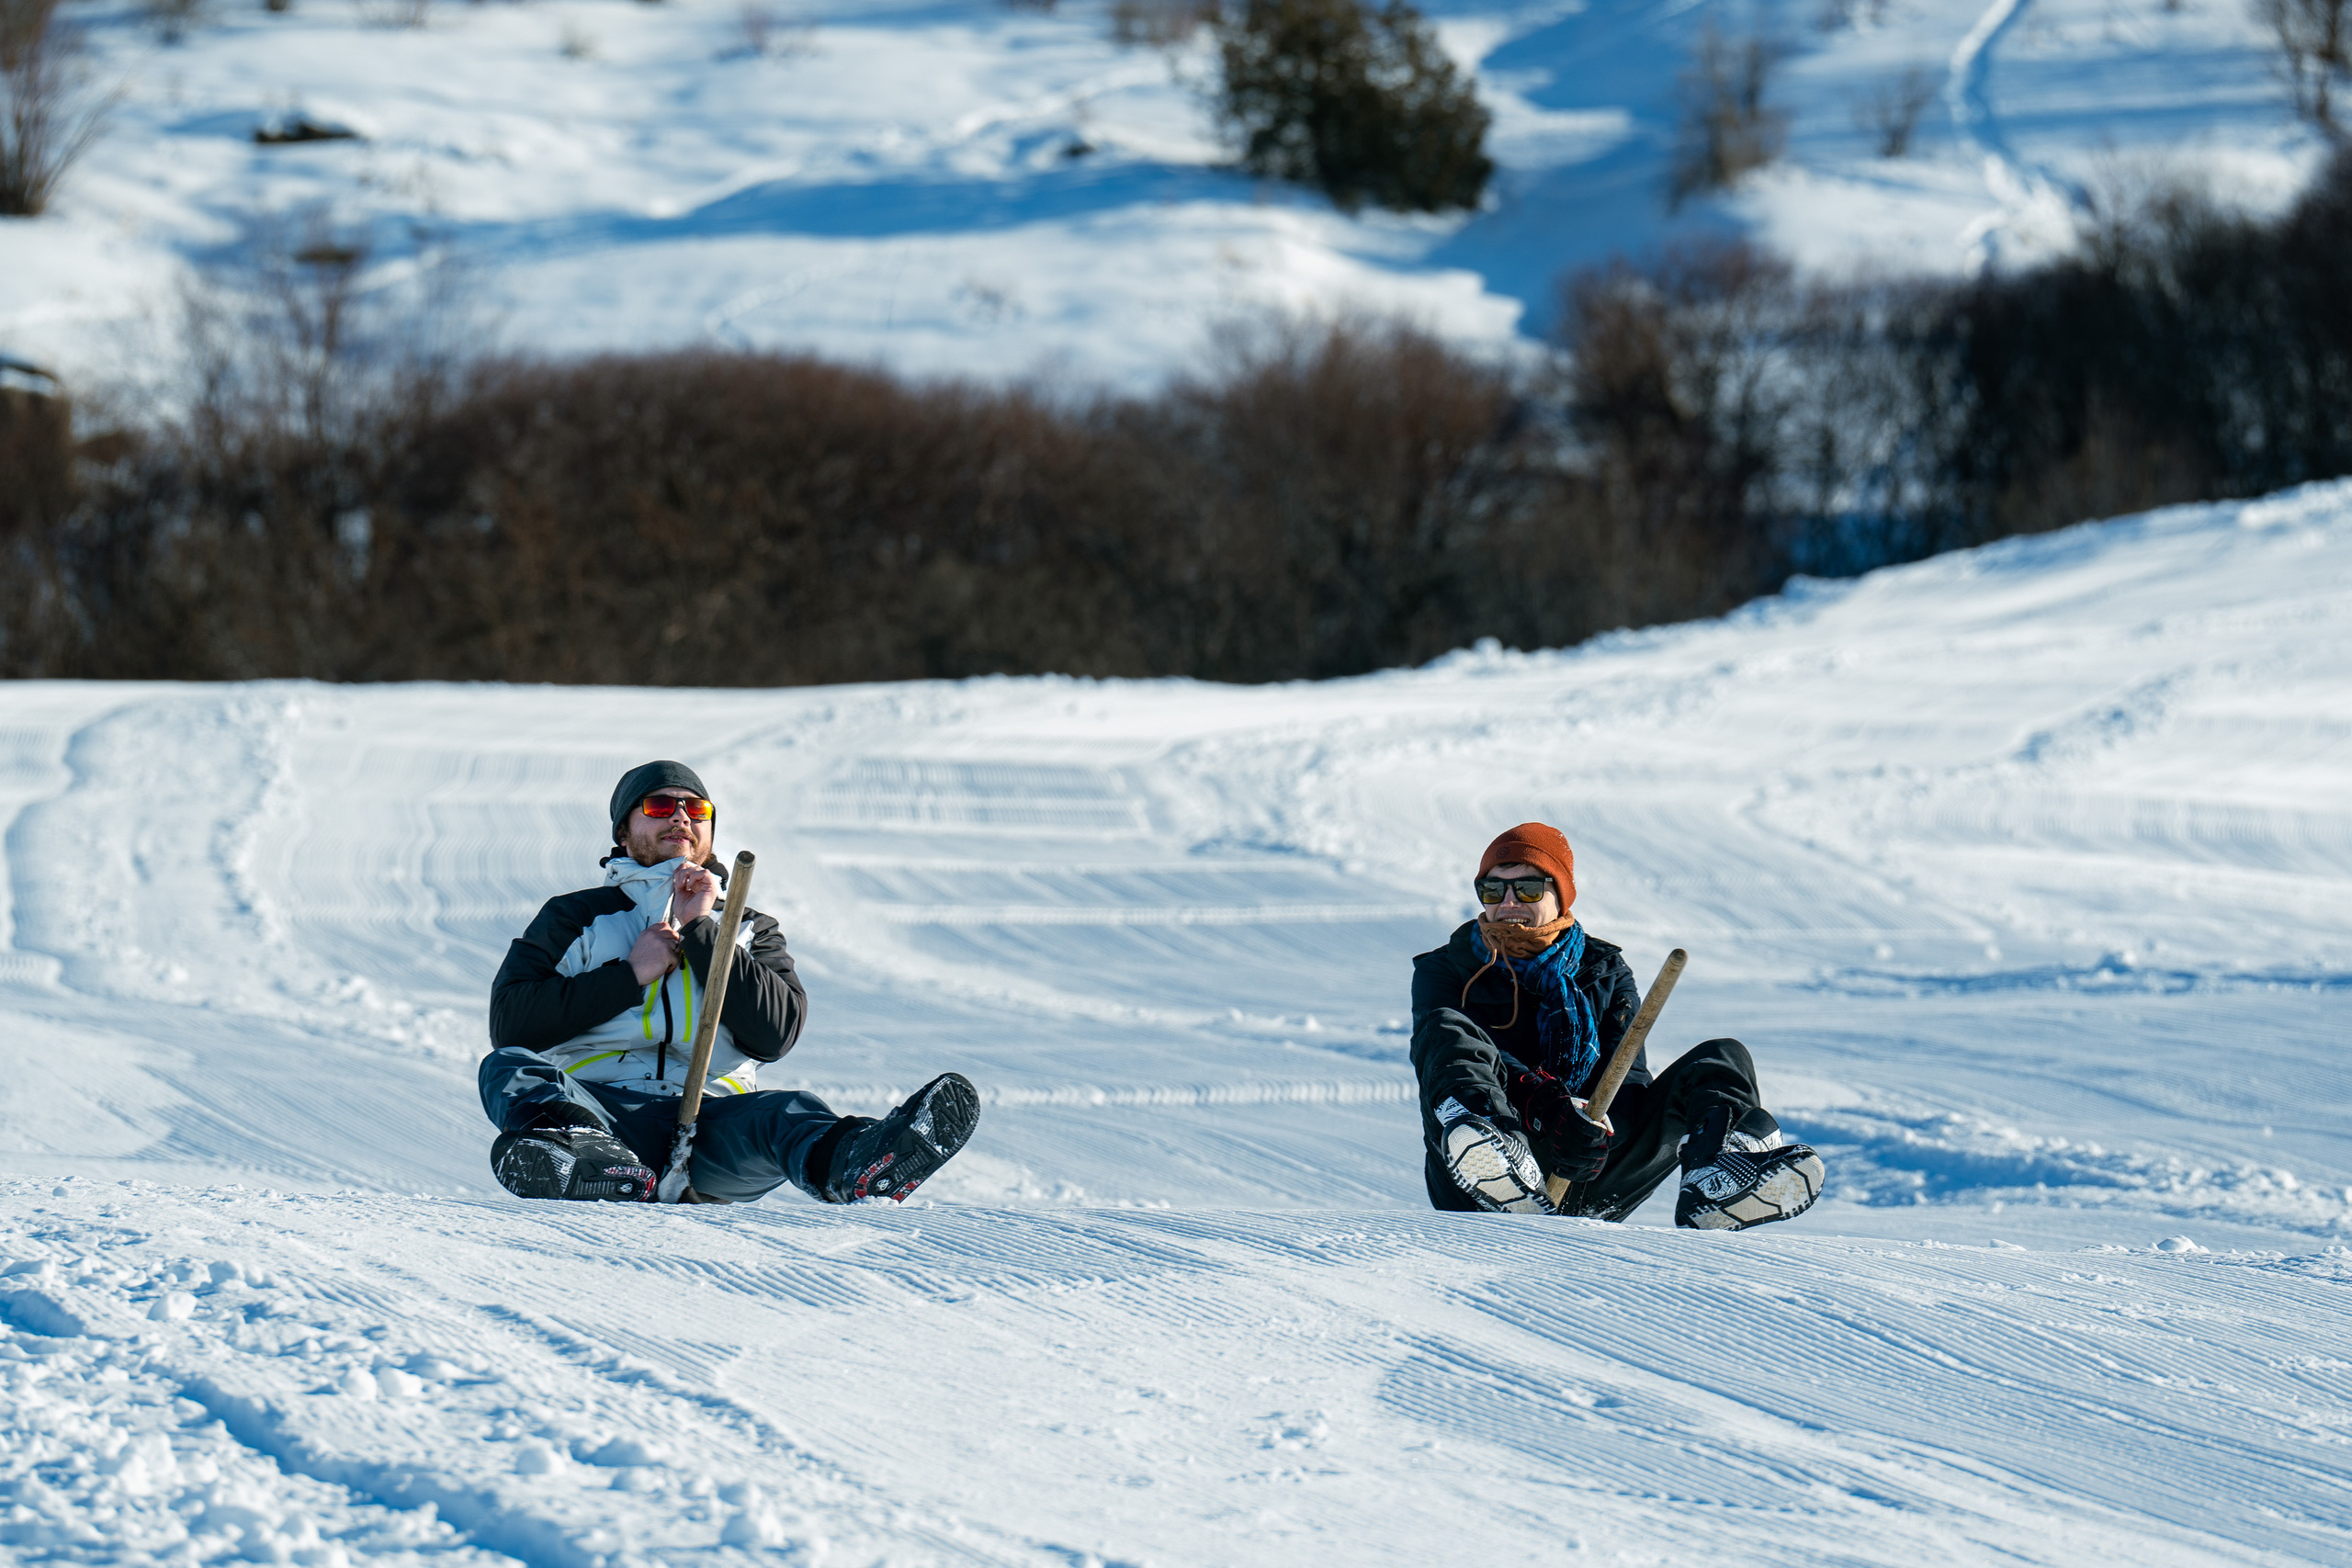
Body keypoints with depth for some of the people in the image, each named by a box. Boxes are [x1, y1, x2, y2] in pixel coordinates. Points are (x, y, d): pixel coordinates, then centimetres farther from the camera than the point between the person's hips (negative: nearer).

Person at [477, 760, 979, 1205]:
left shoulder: (749, 932, 26)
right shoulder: (576, 919, 23)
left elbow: (775, 1034, 5)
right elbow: (509, 1023, 6)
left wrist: (699, 931, 2)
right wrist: (630, 975, 0)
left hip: (711, 1121, 1)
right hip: (599, 1106, -1)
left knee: (785, 1114, -33)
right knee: (511, 1067, -33)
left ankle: (854, 1164, -71)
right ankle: (577, 1155, -69)